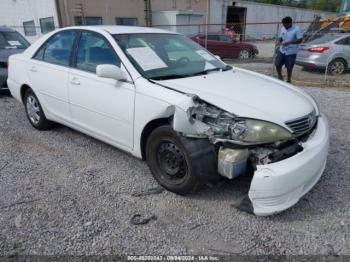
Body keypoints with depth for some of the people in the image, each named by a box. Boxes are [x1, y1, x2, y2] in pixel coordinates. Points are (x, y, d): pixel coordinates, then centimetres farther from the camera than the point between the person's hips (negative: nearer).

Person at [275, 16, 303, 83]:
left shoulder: (296, 29, -11)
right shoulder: (283, 29, 6)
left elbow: (300, 40, -14)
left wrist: (289, 42, -25)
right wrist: (279, 43, -10)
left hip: (291, 52, -5)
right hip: (282, 50, 5)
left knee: (289, 67, 3)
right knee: (277, 64, -2)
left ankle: (289, 80, 21)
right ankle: (280, 77, 23)